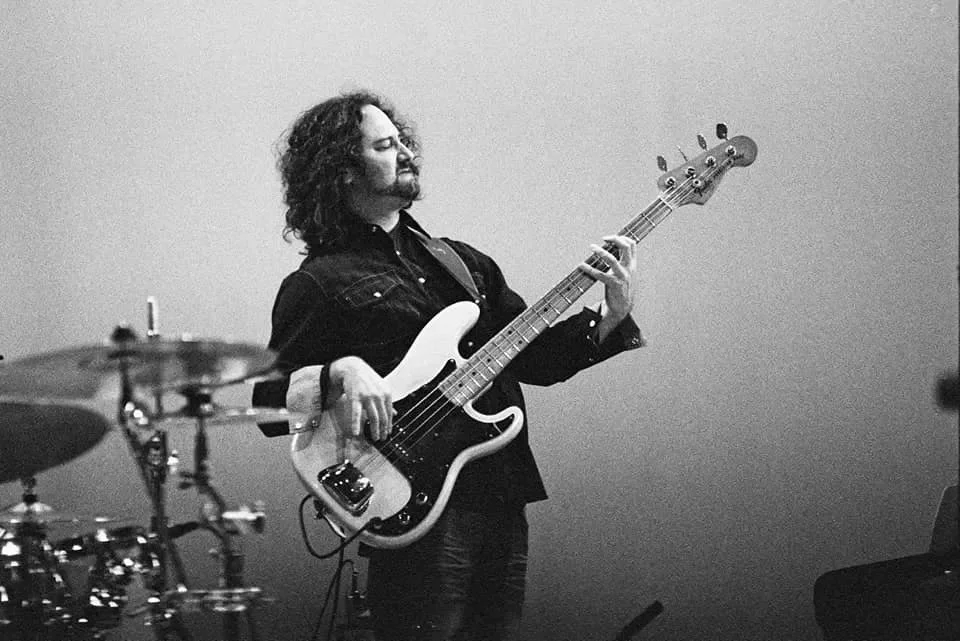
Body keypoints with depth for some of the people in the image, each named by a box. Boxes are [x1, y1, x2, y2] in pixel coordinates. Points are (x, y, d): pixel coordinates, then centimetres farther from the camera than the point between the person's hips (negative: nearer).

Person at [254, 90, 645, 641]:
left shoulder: (464, 263, 20)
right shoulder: (318, 284, 0)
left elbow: (537, 359, 17)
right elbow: (269, 402, -7)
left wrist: (612, 319, 3)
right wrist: (340, 373, -24)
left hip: (504, 505, 6)